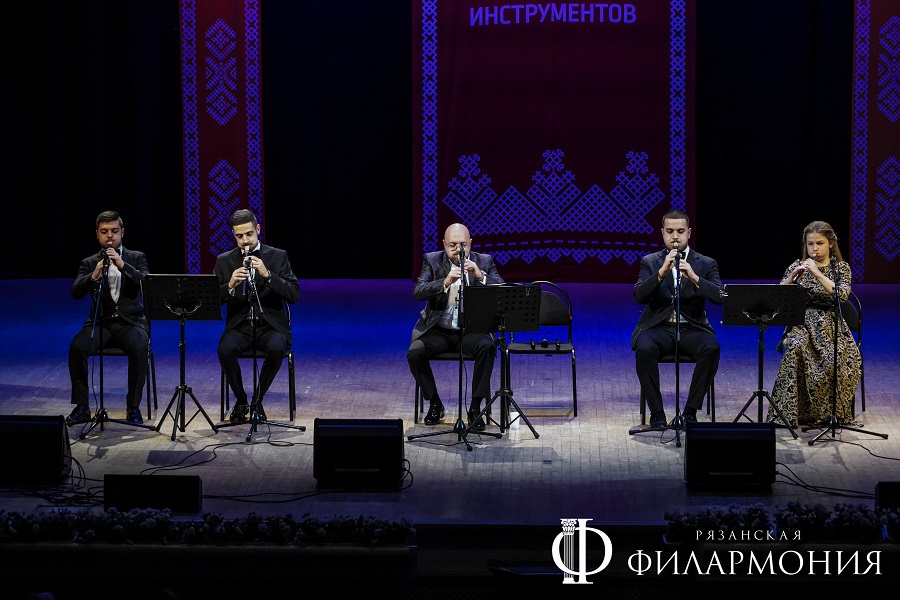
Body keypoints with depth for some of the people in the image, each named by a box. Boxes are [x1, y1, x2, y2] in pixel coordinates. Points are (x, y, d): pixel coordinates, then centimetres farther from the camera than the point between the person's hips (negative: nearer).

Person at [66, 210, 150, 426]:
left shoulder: (136, 258, 9)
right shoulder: (89, 263, 10)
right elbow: (75, 293, -5)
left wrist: (122, 265, -23)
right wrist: (94, 275, -24)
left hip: (130, 322, -1)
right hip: (101, 323, 1)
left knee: (139, 348, -34)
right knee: (77, 347, -28)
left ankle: (133, 406, -20)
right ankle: (81, 407, -16)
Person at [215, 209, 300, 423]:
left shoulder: (278, 256, 3)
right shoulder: (224, 261, 7)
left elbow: (294, 295, -7)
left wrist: (267, 274, -20)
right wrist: (230, 285, -19)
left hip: (270, 325, -1)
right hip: (239, 325, 1)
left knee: (276, 348, -35)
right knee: (225, 349, -32)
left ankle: (257, 401, -12)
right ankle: (240, 401, -8)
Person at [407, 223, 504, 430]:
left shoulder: (484, 262, 3)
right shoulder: (432, 260, 2)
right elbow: (417, 293, -14)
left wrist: (481, 277, -27)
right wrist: (445, 283, -31)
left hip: (472, 329, -1)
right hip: (438, 329, 1)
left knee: (487, 347, -32)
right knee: (415, 353, -26)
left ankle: (475, 408, -19)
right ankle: (435, 404, -1)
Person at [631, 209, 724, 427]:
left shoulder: (706, 264, 7)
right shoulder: (650, 262, 8)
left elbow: (719, 297, -10)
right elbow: (639, 296, -9)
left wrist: (694, 277, -24)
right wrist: (662, 272, -22)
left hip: (692, 329, 0)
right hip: (659, 327, 0)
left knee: (711, 348, -32)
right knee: (645, 349, -34)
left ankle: (690, 411, -20)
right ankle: (657, 413, -21)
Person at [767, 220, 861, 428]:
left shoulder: (841, 268, 6)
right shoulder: (797, 266, 9)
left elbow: (842, 296, -13)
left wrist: (817, 273, -19)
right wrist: (792, 277, -15)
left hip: (831, 325, 0)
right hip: (802, 323, 0)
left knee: (847, 357, -33)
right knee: (797, 348, -36)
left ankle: (833, 410, -15)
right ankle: (792, 411, -29)